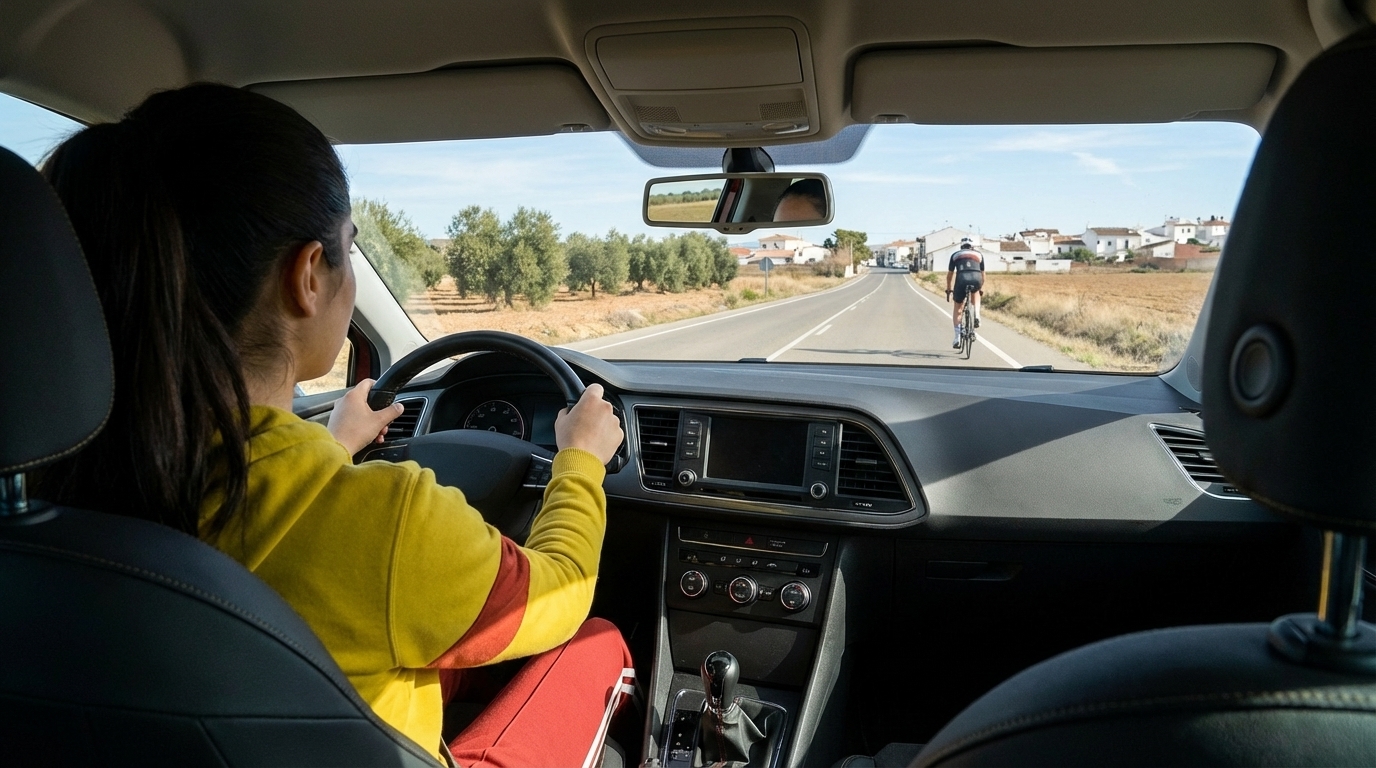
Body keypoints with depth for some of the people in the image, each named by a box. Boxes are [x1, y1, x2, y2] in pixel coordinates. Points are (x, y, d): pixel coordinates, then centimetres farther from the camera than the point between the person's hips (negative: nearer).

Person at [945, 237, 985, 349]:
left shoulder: (955, 255, 27)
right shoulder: (979, 255, 29)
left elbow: (950, 274, 31)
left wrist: (948, 290, 41)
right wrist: (981, 289, 48)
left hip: (962, 279, -1)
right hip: (976, 279, 1)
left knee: (957, 308, 17)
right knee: (975, 292, 39)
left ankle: (957, 338, 11)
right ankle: (977, 316, 18)